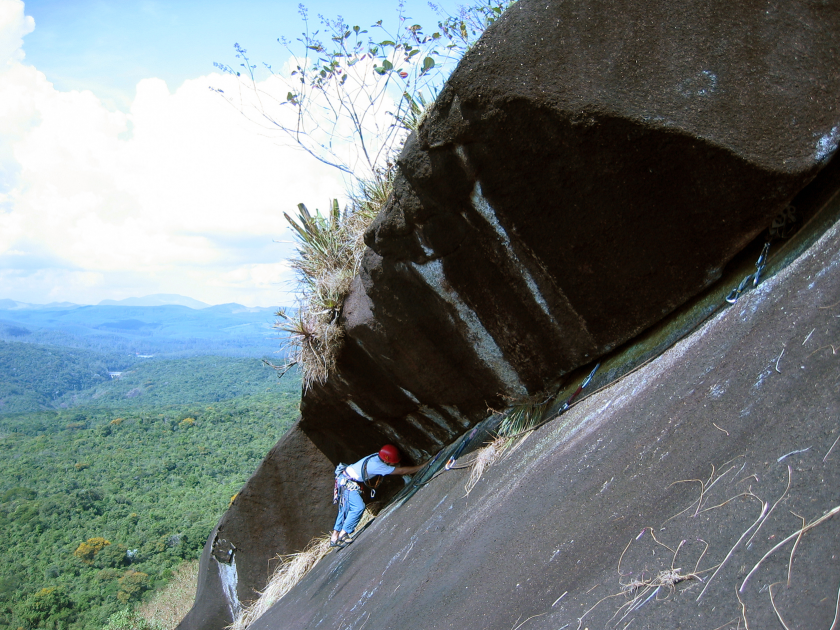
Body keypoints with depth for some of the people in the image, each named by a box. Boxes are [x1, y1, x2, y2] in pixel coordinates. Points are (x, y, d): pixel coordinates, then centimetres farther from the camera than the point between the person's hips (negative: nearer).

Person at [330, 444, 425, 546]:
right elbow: (402, 471, -25)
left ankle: (334, 537, 11)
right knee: (358, 507, -17)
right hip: (347, 483, -10)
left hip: (345, 481, 10)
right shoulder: (377, 465, -28)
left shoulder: (378, 456, -4)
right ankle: (342, 535, -12)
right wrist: (423, 466, -21)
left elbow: (398, 466, 11)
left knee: (345, 509, 9)